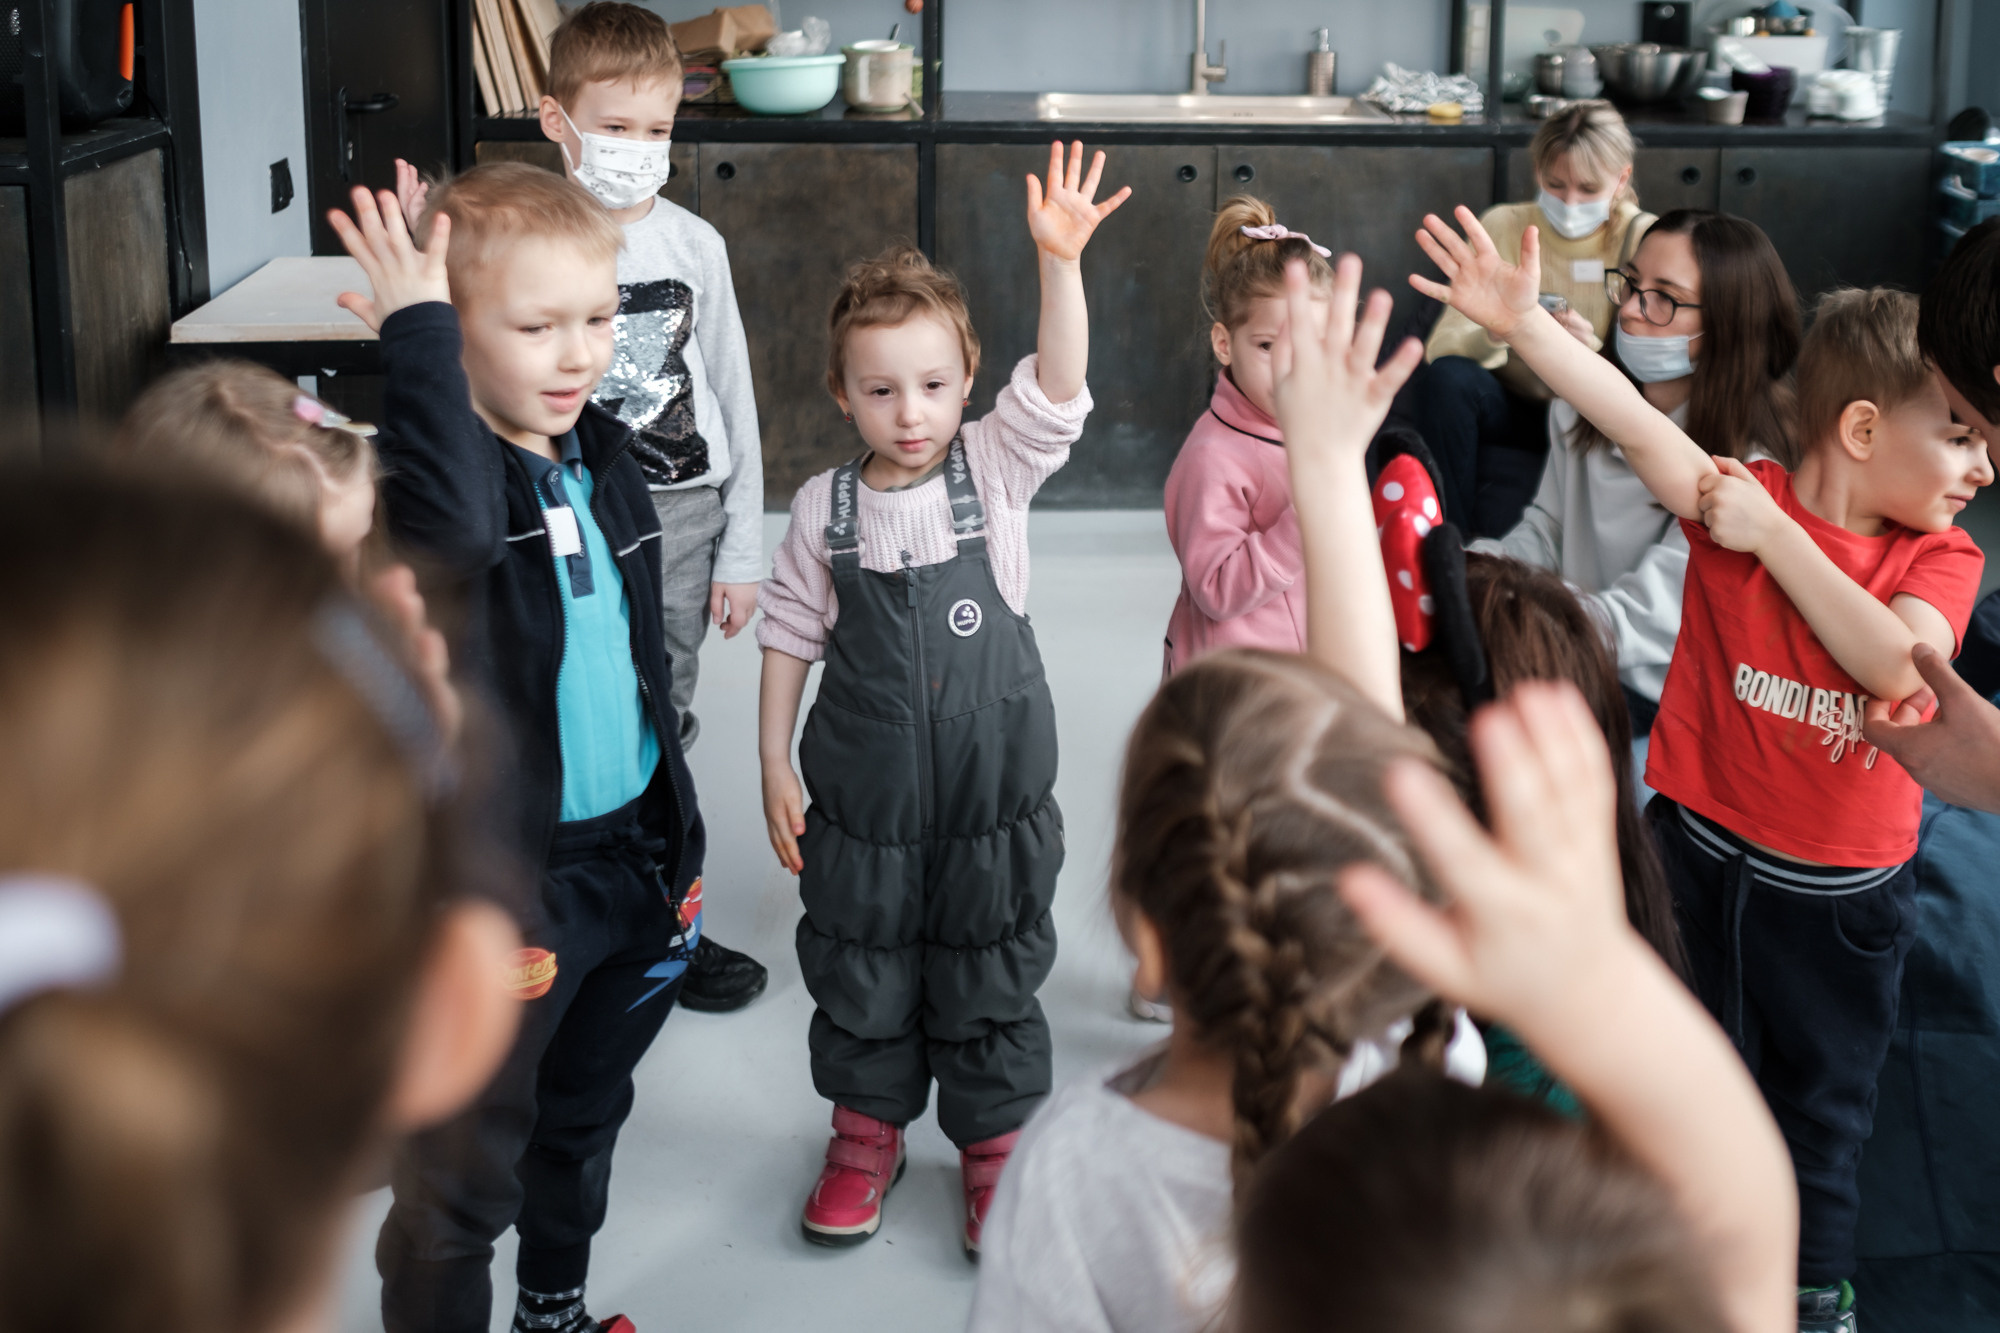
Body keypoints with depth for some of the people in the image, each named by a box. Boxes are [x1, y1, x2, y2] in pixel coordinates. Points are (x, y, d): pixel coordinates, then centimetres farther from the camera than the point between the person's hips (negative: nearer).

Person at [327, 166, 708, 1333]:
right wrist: (414, 332, -39)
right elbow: (449, 530, -47)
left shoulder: (608, 457, 3)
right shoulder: (430, 465, -19)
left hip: (633, 858, 8)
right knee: (466, 1173, 4)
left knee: (584, 1122, 26)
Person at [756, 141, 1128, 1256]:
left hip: (993, 781, -1)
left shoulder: (995, 471, -7)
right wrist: (775, 766, 1)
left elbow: (1059, 389, -22)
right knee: (859, 965, 14)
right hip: (864, 787, 1)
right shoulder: (824, 508, -4)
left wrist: (1061, 261, -35)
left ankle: (996, 1138, 31)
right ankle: (869, 1130, 36)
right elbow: (792, 636, 3)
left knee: (989, 972, 12)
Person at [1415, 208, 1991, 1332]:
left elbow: (1896, 662, -26)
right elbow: (1638, 426, -26)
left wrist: (1775, 537, -27)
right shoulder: (1741, 497, -12)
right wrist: (1523, 319, -39)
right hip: (1704, 856, -1)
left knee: (1824, 1101, 18)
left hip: (1842, 895, 1)